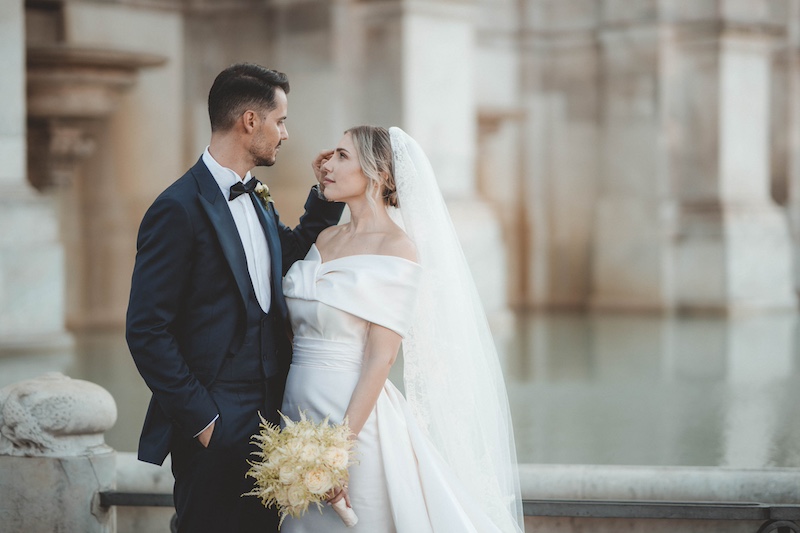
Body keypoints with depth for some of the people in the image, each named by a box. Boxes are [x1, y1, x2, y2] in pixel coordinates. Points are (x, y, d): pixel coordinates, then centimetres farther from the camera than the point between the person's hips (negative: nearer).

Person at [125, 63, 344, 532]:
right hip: (215, 430, -8)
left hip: (269, 418, 8)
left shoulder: (258, 201, 12)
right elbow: (147, 331, -16)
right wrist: (200, 419, -15)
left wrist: (326, 194, 15)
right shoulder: (180, 209, -14)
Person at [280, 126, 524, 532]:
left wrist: (341, 445, -21)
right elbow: (300, 329, 13)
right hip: (299, 407, 7)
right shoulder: (326, 239, 12)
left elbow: (380, 357, -16)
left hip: (354, 412, -7)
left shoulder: (396, 248, -10)